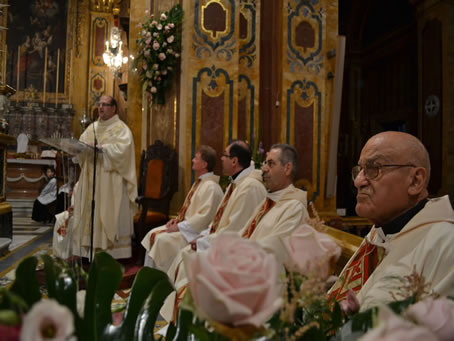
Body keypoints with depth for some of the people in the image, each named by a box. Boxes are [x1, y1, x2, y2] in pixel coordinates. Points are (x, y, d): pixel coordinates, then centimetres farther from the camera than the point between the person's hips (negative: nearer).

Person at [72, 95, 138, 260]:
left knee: (109, 214, -6)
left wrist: (101, 147, -21)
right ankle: (89, 250, 11)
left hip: (110, 180, -6)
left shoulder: (121, 128, -2)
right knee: (90, 213, 5)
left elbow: (122, 148, -17)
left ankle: (112, 251, -1)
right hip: (91, 179, 7)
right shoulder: (92, 127, 19)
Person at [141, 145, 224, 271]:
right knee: (153, 234, 2)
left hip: (196, 232, -10)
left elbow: (204, 217, -25)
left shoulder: (211, 187, -20)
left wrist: (179, 227, -19)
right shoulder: (199, 182, 12)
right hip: (186, 225, 10)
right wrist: (177, 219, 5)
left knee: (163, 239, -22)